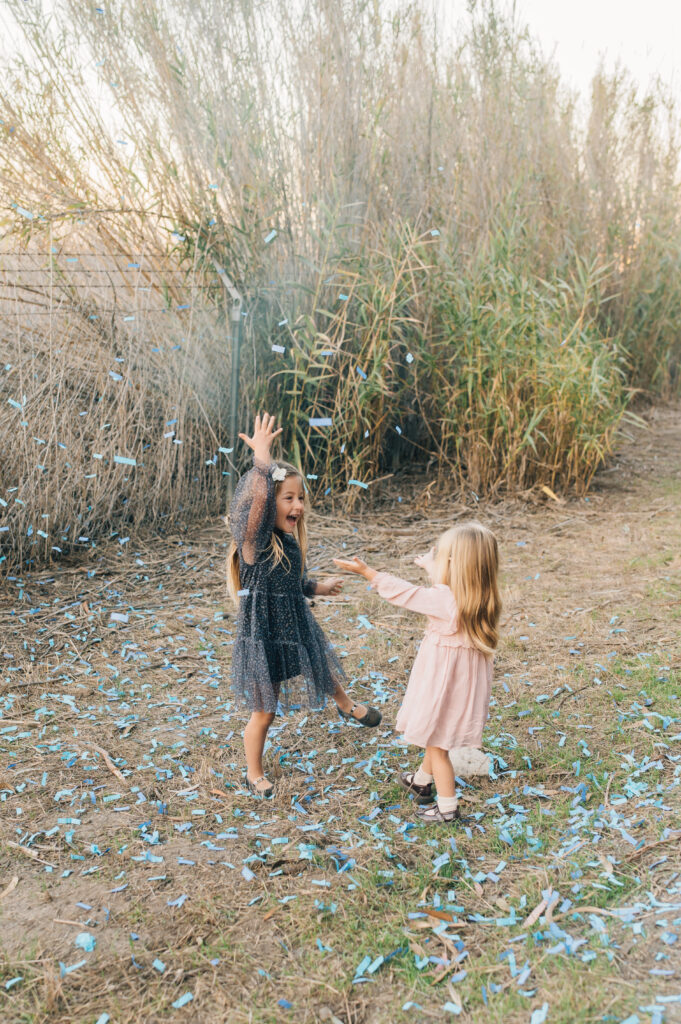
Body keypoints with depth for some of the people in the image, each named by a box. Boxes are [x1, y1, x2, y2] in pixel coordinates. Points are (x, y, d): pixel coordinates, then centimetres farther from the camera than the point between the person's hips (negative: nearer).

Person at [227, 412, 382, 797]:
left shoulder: (289, 541, -2)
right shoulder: (254, 541, -26)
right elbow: (258, 499, -48)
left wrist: (320, 588, 28)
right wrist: (263, 458, -51)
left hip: (298, 629, 8)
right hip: (264, 637, -8)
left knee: (325, 674, 33)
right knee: (264, 712, 9)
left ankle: (347, 706, 67)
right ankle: (254, 773, 35)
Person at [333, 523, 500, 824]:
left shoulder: (445, 601, -30)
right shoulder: (480, 599, -9)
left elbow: (403, 593, -18)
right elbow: (446, 583, 12)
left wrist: (366, 571, -8)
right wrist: (430, 565, 27)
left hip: (444, 684, -8)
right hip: (467, 683, 8)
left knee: (436, 744, 12)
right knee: (435, 739, 29)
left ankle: (447, 807, 26)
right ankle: (421, 781, 50)